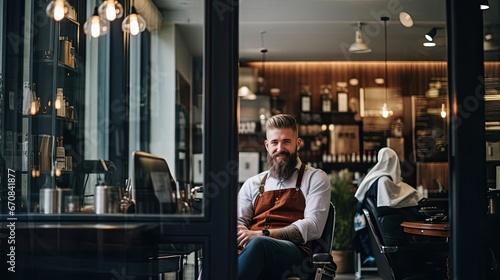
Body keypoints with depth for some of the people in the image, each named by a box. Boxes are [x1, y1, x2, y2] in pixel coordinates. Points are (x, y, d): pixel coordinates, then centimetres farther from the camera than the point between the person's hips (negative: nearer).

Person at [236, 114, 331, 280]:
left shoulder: (315, 178, 14)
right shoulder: (252, 184, 26)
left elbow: (313, 226, 0)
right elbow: (237, 222, 17)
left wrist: (263, 234, -12)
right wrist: (241, 232, -10)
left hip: (295, 254, -2)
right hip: (249, 249, 3)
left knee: (258, 244, -41)